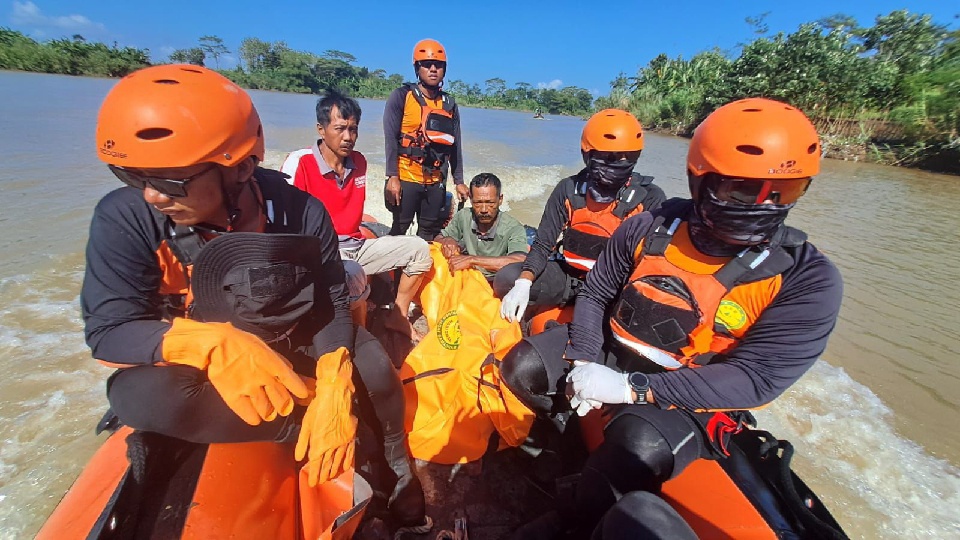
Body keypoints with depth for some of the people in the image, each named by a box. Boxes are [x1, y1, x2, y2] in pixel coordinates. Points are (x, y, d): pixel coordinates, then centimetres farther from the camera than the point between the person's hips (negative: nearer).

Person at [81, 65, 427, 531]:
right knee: (140, 394, -31)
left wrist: (333, 392, -32)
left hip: (292, 347, 1)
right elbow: (107, 331, -19)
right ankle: (315, 425, -15)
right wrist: (215, 344, -40)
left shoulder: (301, 213, -20)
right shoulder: (124, 218, -19)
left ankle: (396, 480, 8)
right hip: (195, 363, 1)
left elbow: (331, 307, -17)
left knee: (370, 365, -21)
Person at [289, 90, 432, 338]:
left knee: (418, 249, -1)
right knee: (353, 275, -39)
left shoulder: (359, 162, 7)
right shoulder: (304, 166, -13)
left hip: (357, 245, 7)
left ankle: (397, 316, 7)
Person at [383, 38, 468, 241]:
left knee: (429, 233, 12)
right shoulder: (401, 96, -1)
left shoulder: (449, 103, 11)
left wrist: (459, 181, 8)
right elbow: (390, 138, -8)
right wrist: (392, 177, -17)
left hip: (436, 182, 4)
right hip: (406, 178, -4)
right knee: (399, 230, 2)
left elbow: (455, 145, 12)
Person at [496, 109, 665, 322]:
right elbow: (543, 244, -5)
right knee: (506, 279, -21)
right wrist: (524, 284, -24)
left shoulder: (650, 198, -7)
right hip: (570, 277, 1)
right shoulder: (569, 189, -3)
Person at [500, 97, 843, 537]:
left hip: (689, 397, -2)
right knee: (524, 366, -10)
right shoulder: (650, 228, -8)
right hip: (610, 353, 4)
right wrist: (585, 362, -14)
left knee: (637, 447, -32)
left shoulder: (808, 279, -14)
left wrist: (633, 388, -28)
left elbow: (755, 379, -20)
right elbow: (595, 293, 1)